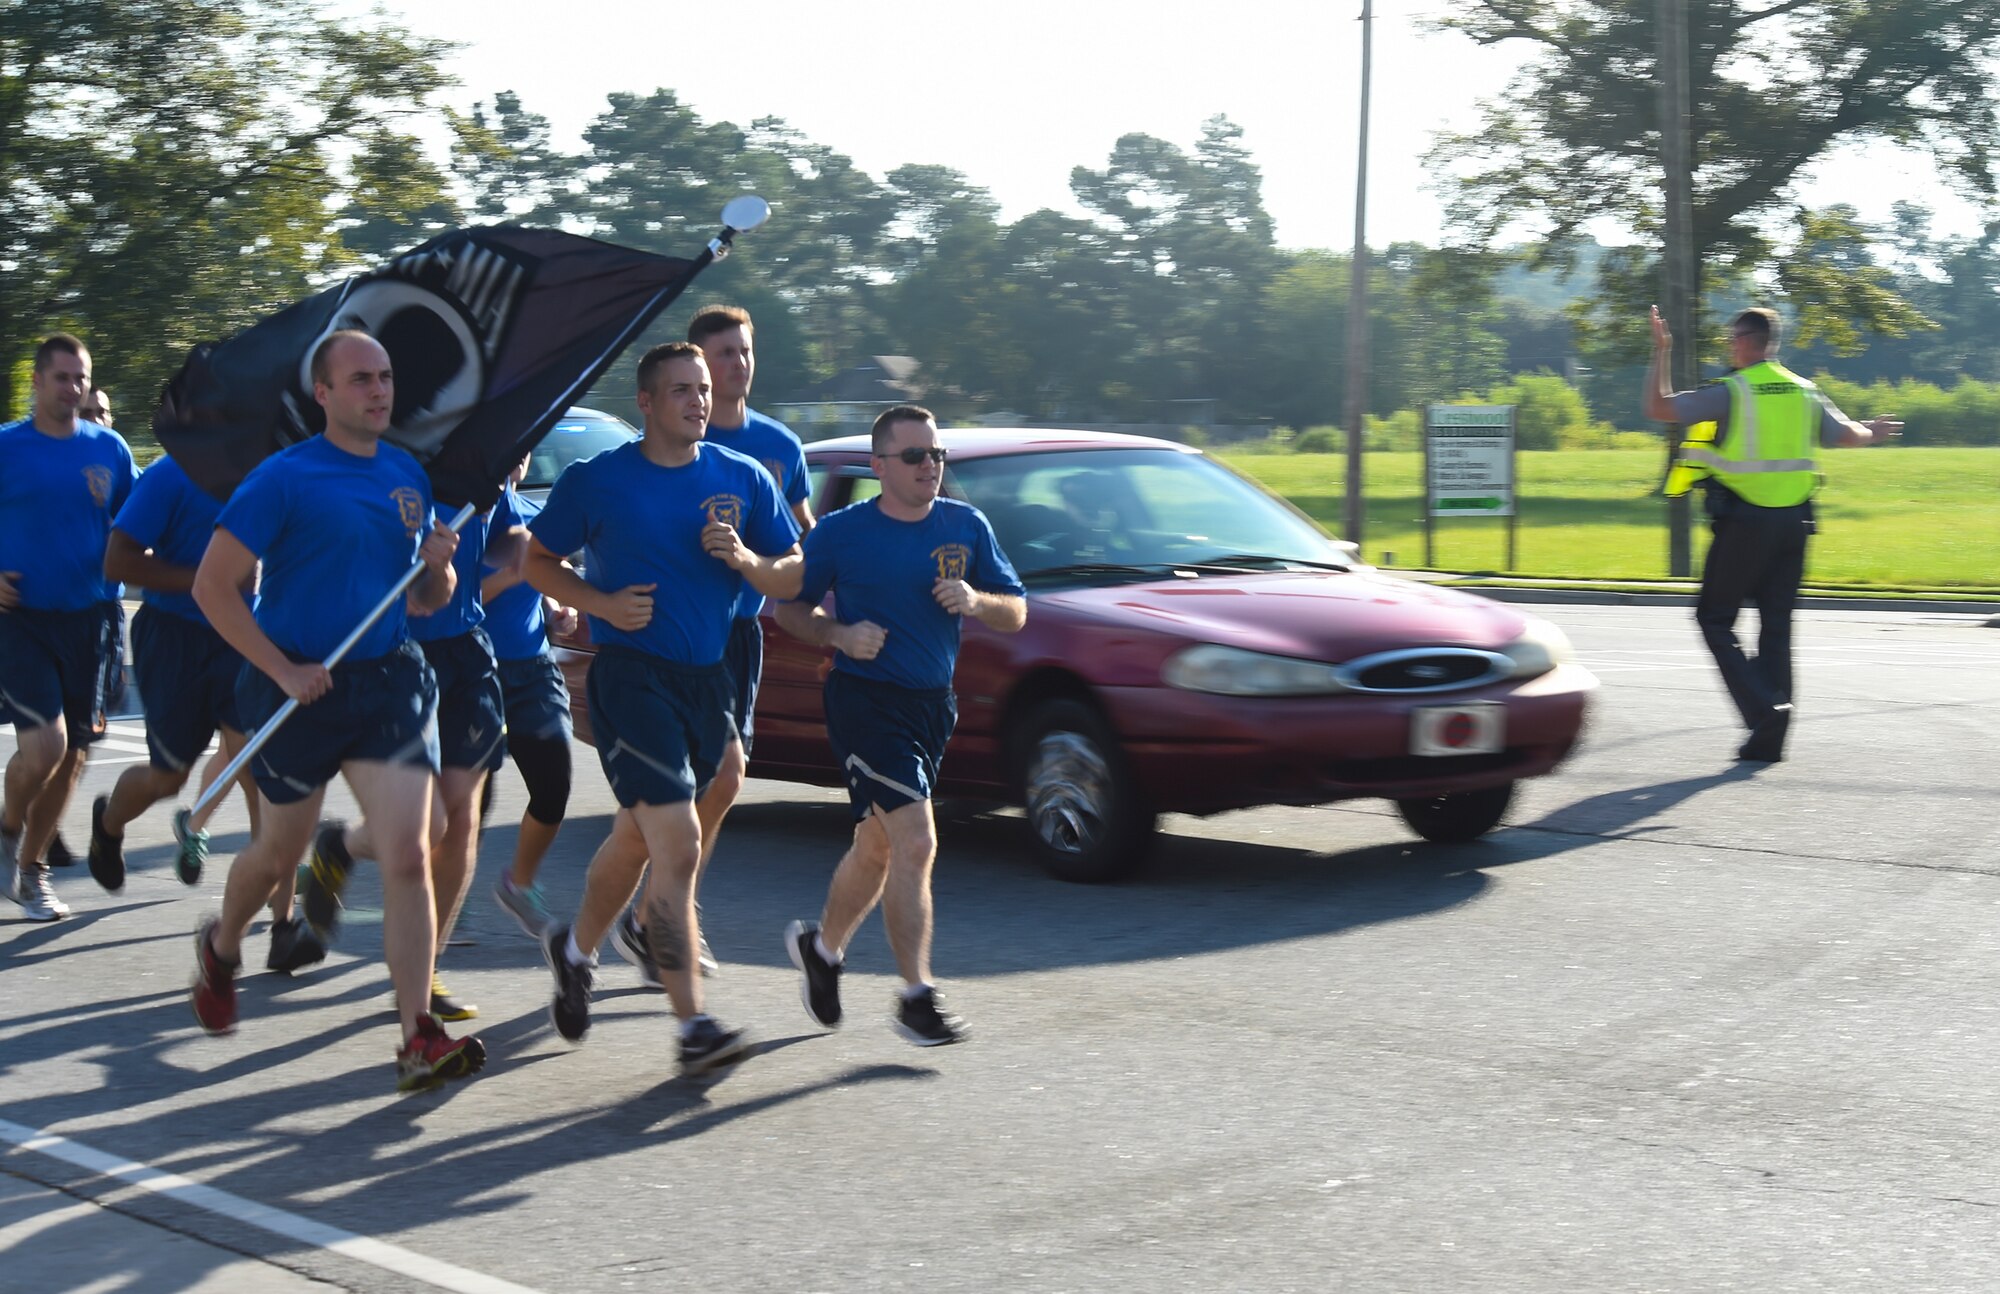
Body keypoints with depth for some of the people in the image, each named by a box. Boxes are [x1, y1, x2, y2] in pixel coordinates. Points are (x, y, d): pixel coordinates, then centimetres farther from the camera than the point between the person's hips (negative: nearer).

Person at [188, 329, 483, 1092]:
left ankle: (419, 1039, -11)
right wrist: (283, 670, -16)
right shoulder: (285, 477, -9)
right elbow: (212, 585, -11)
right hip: (301, 687, -3)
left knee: (407, 857, -10)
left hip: (391, 682, 3)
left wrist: (438, 566, -6)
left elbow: (429, 600, 17)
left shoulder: (408, 475, 8)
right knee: (278, 852, 15)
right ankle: (221, 948, 48)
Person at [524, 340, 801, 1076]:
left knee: (638, 838, 19)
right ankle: (693, 1027, -14)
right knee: (679, 845, -16)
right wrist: (603, 604, -11)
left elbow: (791, 580, 9)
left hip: (707, 678, 5)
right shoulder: (597, 481, -3)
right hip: (631, 676, -5)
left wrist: (745, 559, -13)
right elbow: (538, 562, 6)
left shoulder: (743, 479, 8)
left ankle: (576, 950, 45)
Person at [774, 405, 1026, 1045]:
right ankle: (917, 998, -8)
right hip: (866, 699, -5)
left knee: (877, 848, 17)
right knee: (916, 843, -16)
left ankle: (822, 945, 41)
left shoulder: (966, 526, 5)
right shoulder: (840, 532, -6)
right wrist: (840, 635, -15)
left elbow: (1016, 613, 9)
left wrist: (975, 601, -12)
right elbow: (789, 608, 3)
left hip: (933, 704, 5)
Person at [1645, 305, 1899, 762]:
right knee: (1776, 624, 9)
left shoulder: (1730, 392, -8)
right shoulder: (1804, 392, 8)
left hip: (1743, 521, -5)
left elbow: (1659, 409, -9)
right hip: (1794, 520, 6)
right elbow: (1848, 434, 16)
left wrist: (1661, 354, 4)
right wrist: (1873, 432, 39)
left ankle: (1764, 710, -12)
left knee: (1715, 618, 5)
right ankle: (1768, 738, 8)